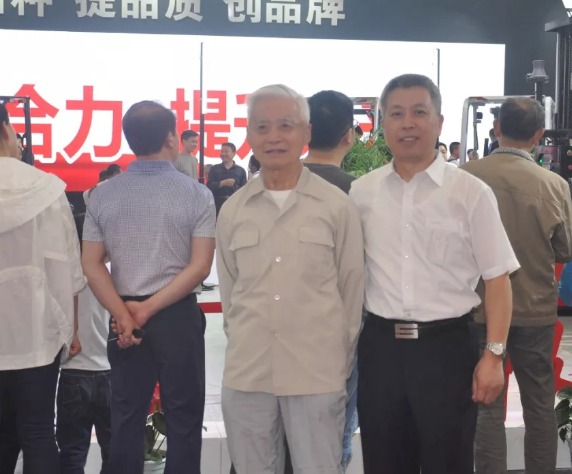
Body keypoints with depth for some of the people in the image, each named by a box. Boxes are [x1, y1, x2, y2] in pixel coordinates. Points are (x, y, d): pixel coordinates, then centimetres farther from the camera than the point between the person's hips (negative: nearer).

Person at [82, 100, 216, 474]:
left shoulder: (103, 194, 1)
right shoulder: (196, 193, -7)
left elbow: (92, 265, -3)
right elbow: (200, 266, -13)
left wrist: (123, 314, -8)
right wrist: (150, 308, -11)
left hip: (123, 316, 3)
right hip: (178, 316, -3)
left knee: (127, 415, 12)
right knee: (183, 415, 7)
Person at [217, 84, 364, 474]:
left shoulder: (337, 206, -2)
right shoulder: (232, 211, 6)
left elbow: (352, 288, 3)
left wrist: (342, 363, 4)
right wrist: (243, 340, 11)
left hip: (318, 374, -3)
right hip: (245, 373, 3)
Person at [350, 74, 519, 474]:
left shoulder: (471, 193, -5)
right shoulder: (361, 193, 4)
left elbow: (497, 278, -4)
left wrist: (494, 354, -10)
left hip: (447, 347, -3)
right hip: (380, 347, 3)